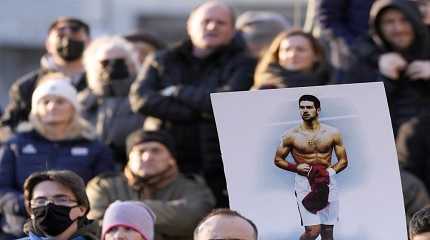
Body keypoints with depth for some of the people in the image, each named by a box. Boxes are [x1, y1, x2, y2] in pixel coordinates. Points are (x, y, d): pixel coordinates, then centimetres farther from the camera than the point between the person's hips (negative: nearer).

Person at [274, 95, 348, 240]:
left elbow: (343, 161, 8)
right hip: (304, 184, -3)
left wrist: (330, 171, -10)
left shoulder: (332, 133, 3)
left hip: (327, 183, 3)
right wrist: (296, 167, -9)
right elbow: (278, 160, 8)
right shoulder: (291, 135, -1)